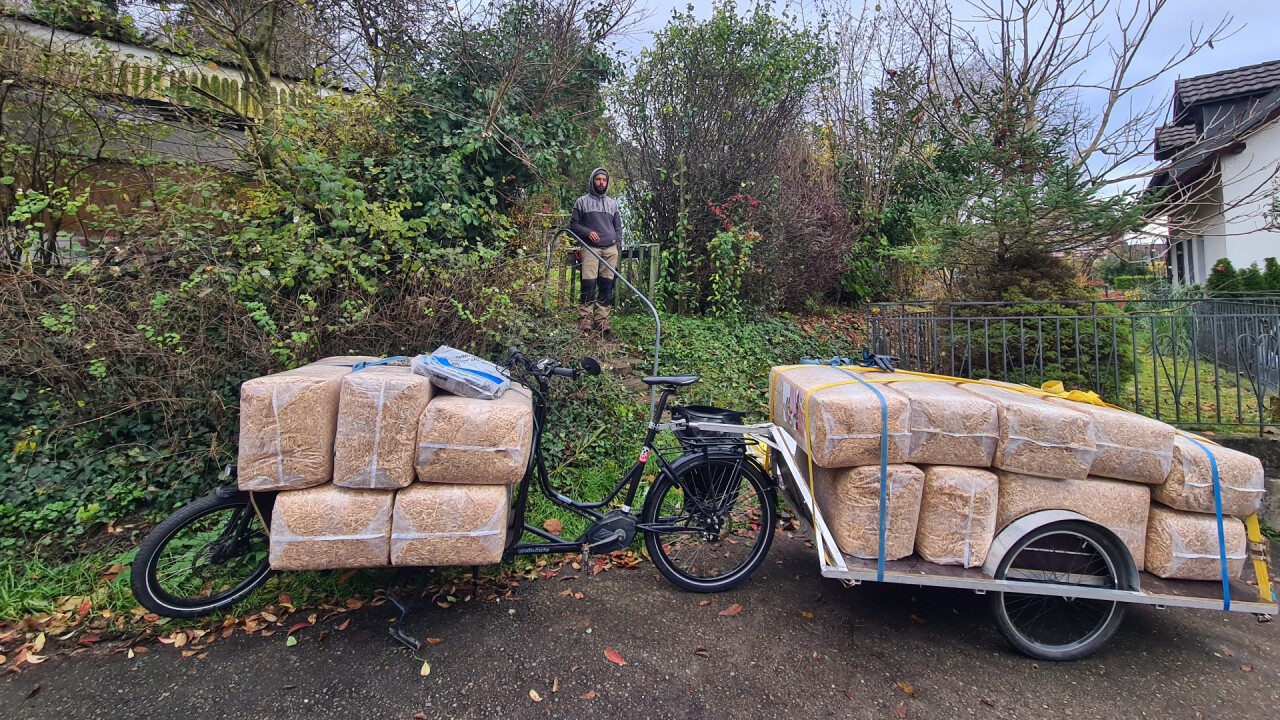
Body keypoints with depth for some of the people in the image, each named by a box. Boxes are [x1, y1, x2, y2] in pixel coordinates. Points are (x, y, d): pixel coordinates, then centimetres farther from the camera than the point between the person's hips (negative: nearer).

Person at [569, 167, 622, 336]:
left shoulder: (612, 203, 21)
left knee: (607, 286, -2)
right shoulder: (582, 201, 10)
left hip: (610, 249, 3)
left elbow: (618, 227, 22)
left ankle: (602, 320, 1)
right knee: (588, 284, -13)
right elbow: (573, 224, 8)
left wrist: (617, 243, 7)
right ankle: (585, 320, -10)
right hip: (590, 248, -3)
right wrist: (587, 232, -9)